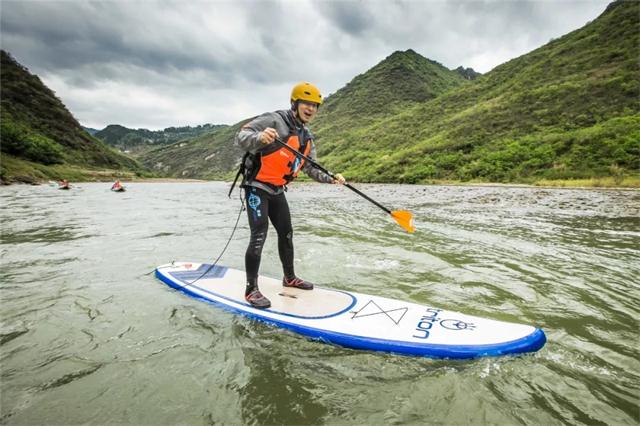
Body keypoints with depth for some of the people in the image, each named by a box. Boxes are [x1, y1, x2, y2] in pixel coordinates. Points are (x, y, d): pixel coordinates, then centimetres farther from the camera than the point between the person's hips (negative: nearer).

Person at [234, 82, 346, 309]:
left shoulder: (307, 137, 10)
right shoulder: (274, 120, -15)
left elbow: (311, 168, 11)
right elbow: (241, 136, -23)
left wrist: (331, 178, -5)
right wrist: (259, 137, -45)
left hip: (277, 191, 8)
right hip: (257, 187, -8)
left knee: (286, 233, 14)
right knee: (259, 236, -14)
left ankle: (289, 278, 30)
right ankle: (251, 289, -3)